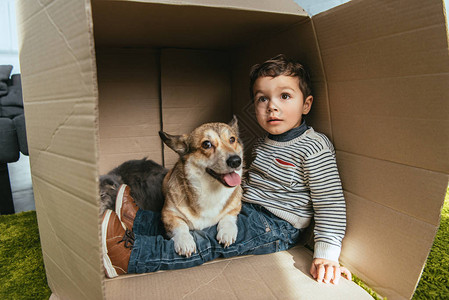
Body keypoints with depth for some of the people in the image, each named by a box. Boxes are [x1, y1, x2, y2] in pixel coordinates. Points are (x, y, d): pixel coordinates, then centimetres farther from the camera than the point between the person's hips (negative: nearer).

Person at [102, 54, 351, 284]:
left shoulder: (314, 148, -18)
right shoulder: (263, 143, 9)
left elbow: (330, 203, -19)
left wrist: (326, 256, -23)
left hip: (276, 227, -8)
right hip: (246, 210, 9)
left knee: (208, 240, -20)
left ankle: (129, 256, -20)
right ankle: (136, 222, 10)